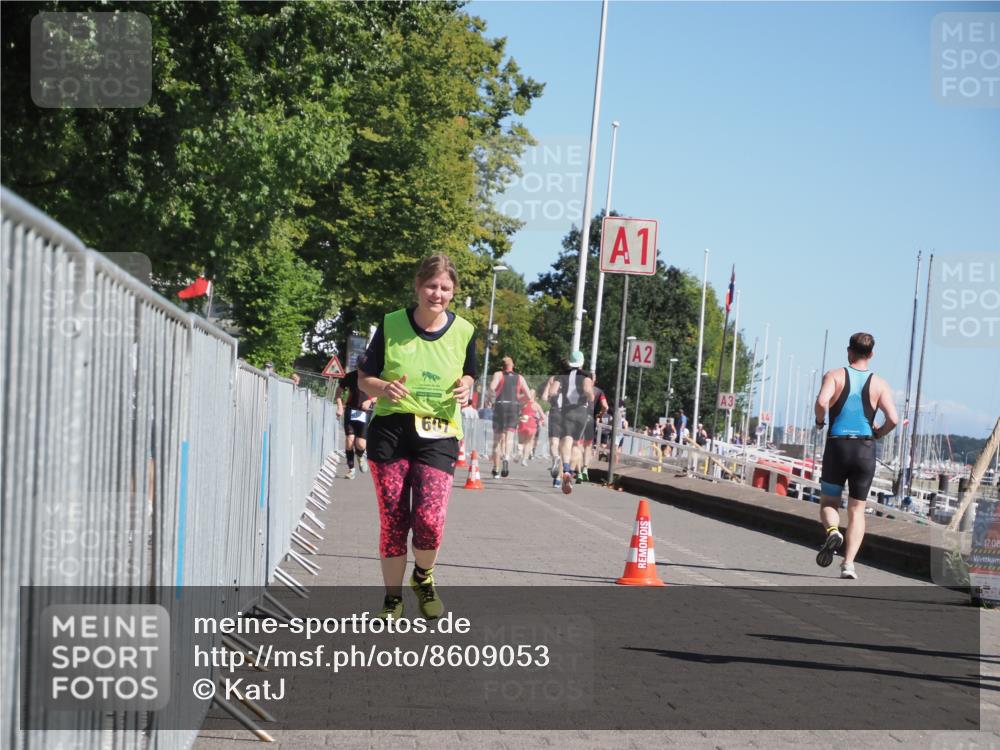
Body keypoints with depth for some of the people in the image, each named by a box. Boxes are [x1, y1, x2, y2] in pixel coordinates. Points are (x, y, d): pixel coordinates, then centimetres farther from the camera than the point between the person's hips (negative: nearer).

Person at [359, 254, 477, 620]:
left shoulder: (463, 332, 2)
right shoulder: (391, 325, -2)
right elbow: (365, 379, 5)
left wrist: (465, 389, -5)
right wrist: (385, 388, -17)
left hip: (439, 435, 0)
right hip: (390, 429, 0)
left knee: (429, 520, -15)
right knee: (392, 521, 2)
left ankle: (423, 577, 17)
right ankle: (393, 598, 20)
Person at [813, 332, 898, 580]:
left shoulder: (834, 375, 0)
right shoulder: (880, 384, 3)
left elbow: (822, 401, -19)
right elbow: (893, 419, -8)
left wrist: (819, 422, 0)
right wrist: (878, 434, 11)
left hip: (837, 447, -1)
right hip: (865, 450, 1)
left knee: (829, 502, 14)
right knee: (857, 511, 8)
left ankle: (833, 531, -19)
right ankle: (849, 563, -4)